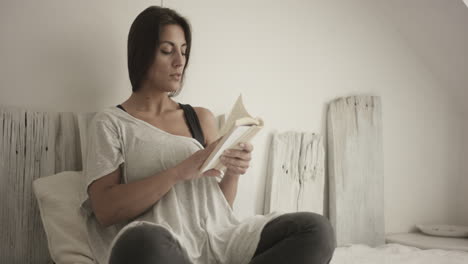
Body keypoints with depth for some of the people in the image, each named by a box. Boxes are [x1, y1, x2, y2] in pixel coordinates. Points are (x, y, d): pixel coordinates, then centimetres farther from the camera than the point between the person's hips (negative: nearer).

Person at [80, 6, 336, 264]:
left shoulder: (201, 118, 19)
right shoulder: (110, 122, 8)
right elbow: (105, 210, -6)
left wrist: (233, 173, -4)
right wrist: (180, 171, -15)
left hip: (218, 239, 5)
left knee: (316, 229, -20)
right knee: (143, 242, -42)